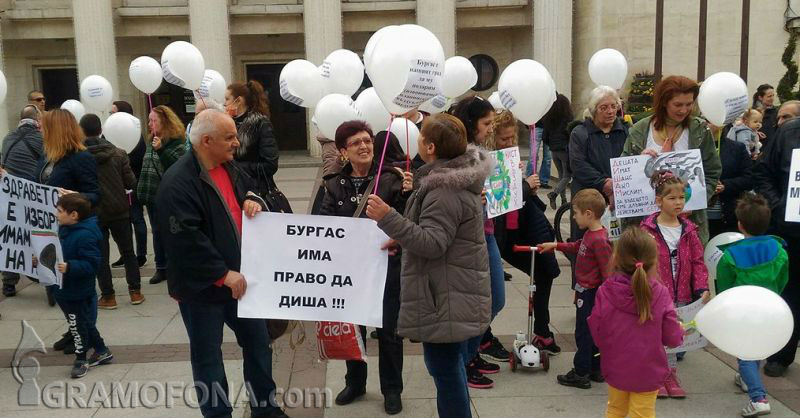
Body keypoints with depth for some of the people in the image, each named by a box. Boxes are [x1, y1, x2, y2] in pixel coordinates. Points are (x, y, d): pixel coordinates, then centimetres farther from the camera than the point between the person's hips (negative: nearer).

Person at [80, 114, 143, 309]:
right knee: (128, 251, 14)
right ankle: (135, 291, 17)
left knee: (101, 255, 8)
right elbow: (131, 183, -6)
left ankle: (108, 296, 12)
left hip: (93, 214, -1)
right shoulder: (117, 153, -7)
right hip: (119, 211, 2)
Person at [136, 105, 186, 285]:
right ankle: (161, 268, 24)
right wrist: (142, 190, 17)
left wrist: (160, 149, -30)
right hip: (152, 195, 8)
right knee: (157, 232, 14)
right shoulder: (152, 140, 13)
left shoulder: (175, 141, -11)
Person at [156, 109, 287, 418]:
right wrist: (223, 274, -24)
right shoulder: (178, 183, -22)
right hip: (202, 286, -8)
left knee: (258, 341, 17)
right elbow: (186, 240, -26)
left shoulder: (229, 167, 5)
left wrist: (254, 201, -5)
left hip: (239, 277, 8)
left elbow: (252, 190, 20)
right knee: (207, 356, 10)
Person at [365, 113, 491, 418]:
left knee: (444, 368, 1)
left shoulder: (445, 191, -23)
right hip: (455, 293, 11)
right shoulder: (457, 176, 10)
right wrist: (402, 239, 16)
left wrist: (388, 218, -32)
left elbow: (432, 243, -26)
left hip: (446, 298, -11)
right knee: (450, 364, 23)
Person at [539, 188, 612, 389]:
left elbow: (607, 271, -22)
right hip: (585, 291, 10)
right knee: (591, 331, 18)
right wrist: (555, 245, 22)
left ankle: (580, 374, 12)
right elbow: (577, 247, 25)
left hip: (590, 293, -10)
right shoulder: (590, 234, 5)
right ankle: (595, 370, 30)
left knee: (584, 333, 1)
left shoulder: (599, 241, -25)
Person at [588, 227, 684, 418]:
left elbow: (597, 335, -11)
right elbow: (673, 338, -13)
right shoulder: (660, 293, -19)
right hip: (647, 373, -1)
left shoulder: (605, 292, -19)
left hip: (615, 369, 1)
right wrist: (681, 331, 10)